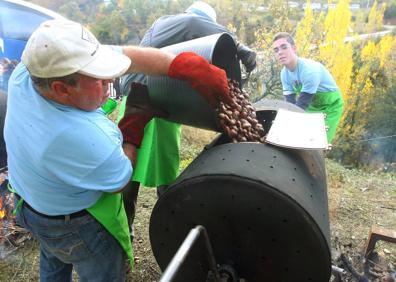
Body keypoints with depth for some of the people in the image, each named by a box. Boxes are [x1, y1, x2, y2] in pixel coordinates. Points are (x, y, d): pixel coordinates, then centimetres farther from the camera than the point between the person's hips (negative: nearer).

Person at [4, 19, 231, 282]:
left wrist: (190, 66, -31)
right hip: (74, 226, -7)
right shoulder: (86, 138, -43)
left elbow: (127, 54, -25)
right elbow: (119, 182, -20)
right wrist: (133, 129, -13)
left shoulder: (27, 71, -24)